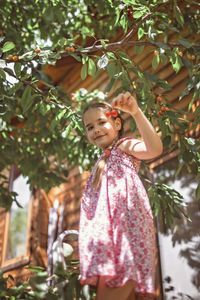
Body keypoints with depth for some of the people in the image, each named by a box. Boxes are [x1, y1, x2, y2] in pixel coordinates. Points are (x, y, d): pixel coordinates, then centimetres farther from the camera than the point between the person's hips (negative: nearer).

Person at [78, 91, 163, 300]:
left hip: (125, 221, -7)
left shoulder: (125, 146, 8)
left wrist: (136, 112, -24)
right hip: (107, 228, 8)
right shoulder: (101, 163, 29)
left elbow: (155, 149, -16)